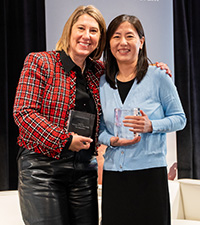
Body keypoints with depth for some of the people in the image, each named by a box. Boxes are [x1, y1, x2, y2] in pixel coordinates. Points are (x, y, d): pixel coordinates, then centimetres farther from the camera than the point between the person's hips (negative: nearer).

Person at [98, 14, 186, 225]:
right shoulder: (103, 83, 8)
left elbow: (179, 118, 2)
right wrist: (112, 140, -6)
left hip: (150, 171, -3)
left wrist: (151, 126, -15)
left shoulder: (158, 76, -2)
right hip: (113, 174, 3)